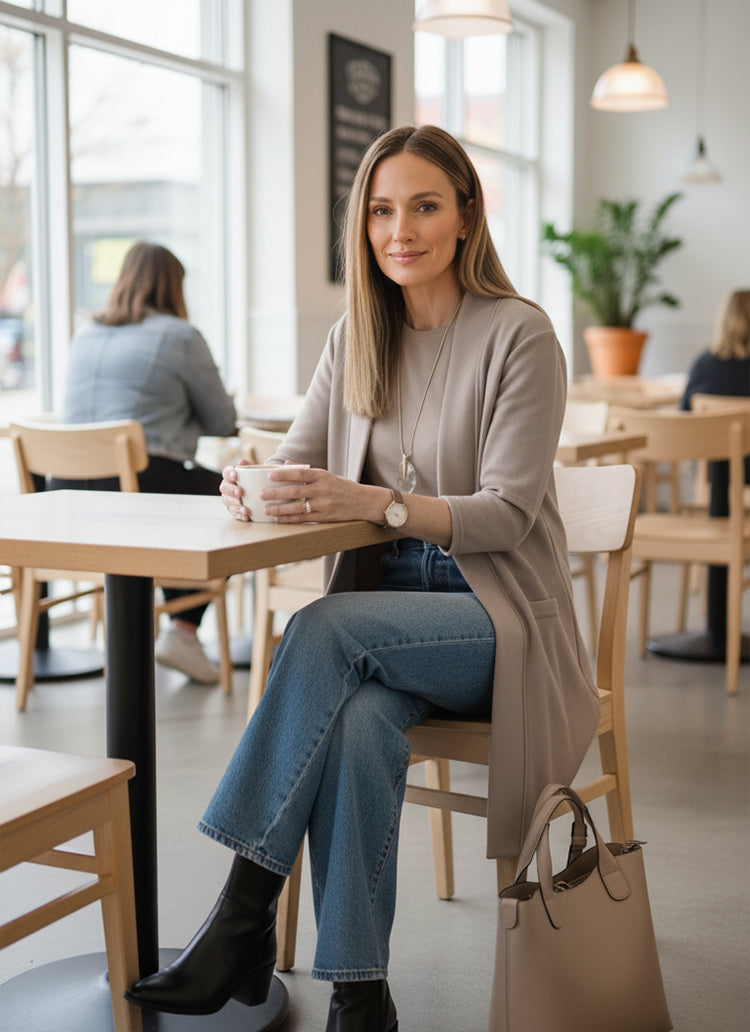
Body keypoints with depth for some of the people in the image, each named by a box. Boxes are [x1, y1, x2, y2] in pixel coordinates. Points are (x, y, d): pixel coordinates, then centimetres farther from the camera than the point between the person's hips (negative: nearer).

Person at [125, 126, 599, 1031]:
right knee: (357, 721, -31)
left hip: (499, 614, -4)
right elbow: (297, 461, 7)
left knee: (323, 629, -31)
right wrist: (257, 483, -18)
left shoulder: (519, 336, -8)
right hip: (387, 606, 4)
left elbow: (507, 514, -16)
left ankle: (244, 913, -24)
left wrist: (376, 502, -31)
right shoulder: (356, 339, 10)